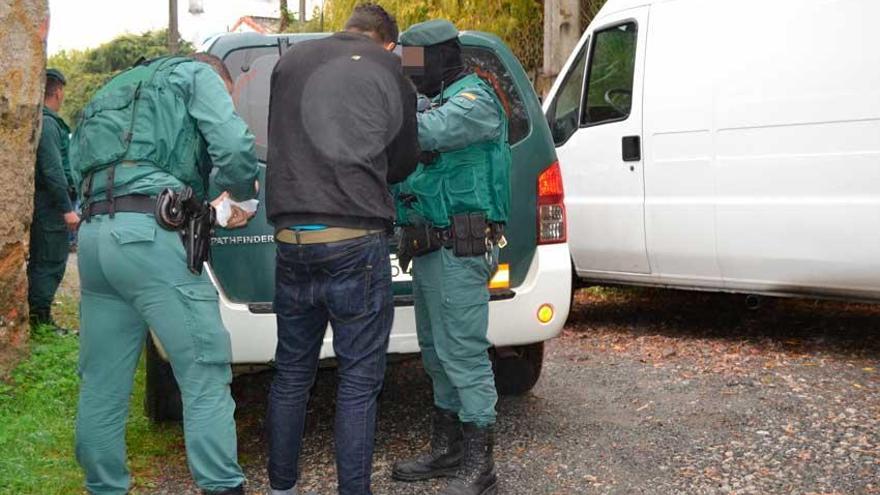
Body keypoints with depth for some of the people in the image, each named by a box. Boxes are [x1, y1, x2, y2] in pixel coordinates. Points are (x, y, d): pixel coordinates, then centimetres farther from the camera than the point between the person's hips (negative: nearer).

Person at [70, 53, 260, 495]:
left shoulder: (117, 90, 33)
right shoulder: (198, 74, 12)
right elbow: (234, 147, -6)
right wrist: (240, 191, 16)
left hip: (92, 231, 8)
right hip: (147, 232, -7)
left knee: (102, 384, 13)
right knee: (205, 378, -4)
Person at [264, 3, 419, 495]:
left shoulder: (292, 60, 12)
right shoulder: (391, 71, 4)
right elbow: (403, 163, 15)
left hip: (291, 238, 4)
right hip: (357, 242, -4)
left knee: (292, 372, 15)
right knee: (359, 380, 2)